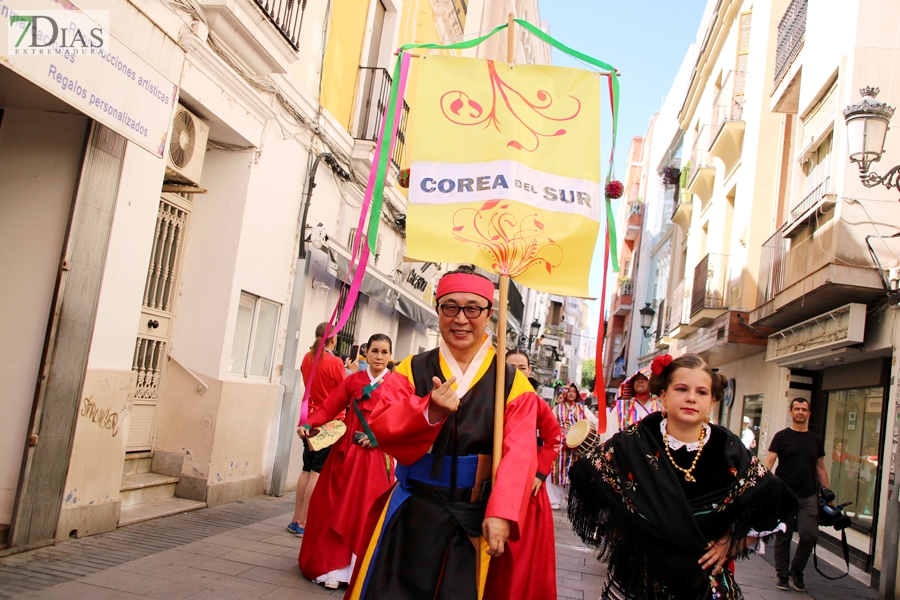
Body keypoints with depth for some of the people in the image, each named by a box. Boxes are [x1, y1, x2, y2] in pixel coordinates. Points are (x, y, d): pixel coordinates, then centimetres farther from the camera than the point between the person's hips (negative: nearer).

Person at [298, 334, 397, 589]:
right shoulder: (353, 380, 6)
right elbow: (330, 406, -2)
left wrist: (379, 436, -19)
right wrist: (309, 425, -18)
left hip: (376, 455, -2)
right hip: (347, 451, 2)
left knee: (365, 511, -1)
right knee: (336, 508, 5)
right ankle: (334, 565, 18)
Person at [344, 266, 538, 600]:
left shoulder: (512, 383, -3)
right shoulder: (411, 370, 2)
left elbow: (518, 455, -11)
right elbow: (379, 428, -8)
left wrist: (501, 513, -25)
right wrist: (429, 411, -25)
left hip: (473, 518, -1)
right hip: (411, 511, 1)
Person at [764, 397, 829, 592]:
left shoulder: (815, 440, 11)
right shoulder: (782, 436, 0)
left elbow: (821, 468, 17)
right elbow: (769, 462, -8)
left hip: (809, 496, 3)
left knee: (810, 534, -8)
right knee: (783, 537, 4)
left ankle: (796, 570, 14)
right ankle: (782, 574, 17)